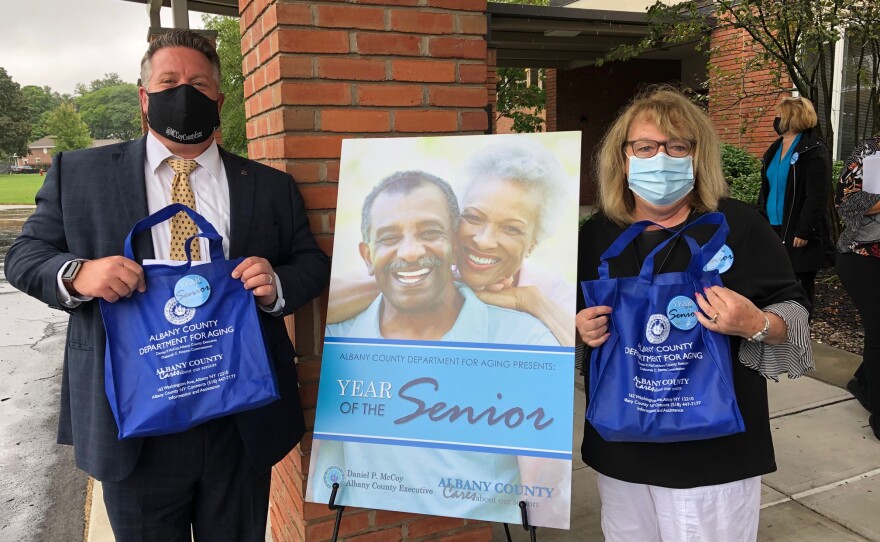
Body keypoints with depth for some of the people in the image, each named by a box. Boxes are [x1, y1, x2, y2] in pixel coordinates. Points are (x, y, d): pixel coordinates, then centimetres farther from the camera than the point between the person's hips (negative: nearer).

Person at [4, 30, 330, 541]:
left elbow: (313, 263, 9)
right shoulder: (79, 173, 4)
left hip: (242, 422, 1)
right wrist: (77, 274, -17)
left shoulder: (271, 186, 6)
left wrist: (278, 285, -14)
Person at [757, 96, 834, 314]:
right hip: (773, 228, 7)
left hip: (799, 232, -7)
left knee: (802, 282, 4)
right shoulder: (774, 149, 14)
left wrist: (804, 231, -20)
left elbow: (817, 196, -15)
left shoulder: (814, 150, -9)